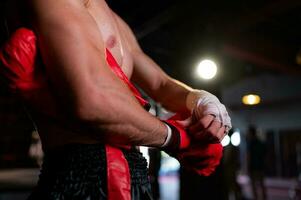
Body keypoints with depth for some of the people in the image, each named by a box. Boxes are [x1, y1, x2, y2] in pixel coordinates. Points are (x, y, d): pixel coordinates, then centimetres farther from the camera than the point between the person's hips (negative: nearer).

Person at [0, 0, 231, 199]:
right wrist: (173, 137, -10)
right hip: (87, 175, -9)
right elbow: (89, 100, -25)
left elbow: (162, 84, 17)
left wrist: (207, 105, -4)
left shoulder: (115, 22, 19)